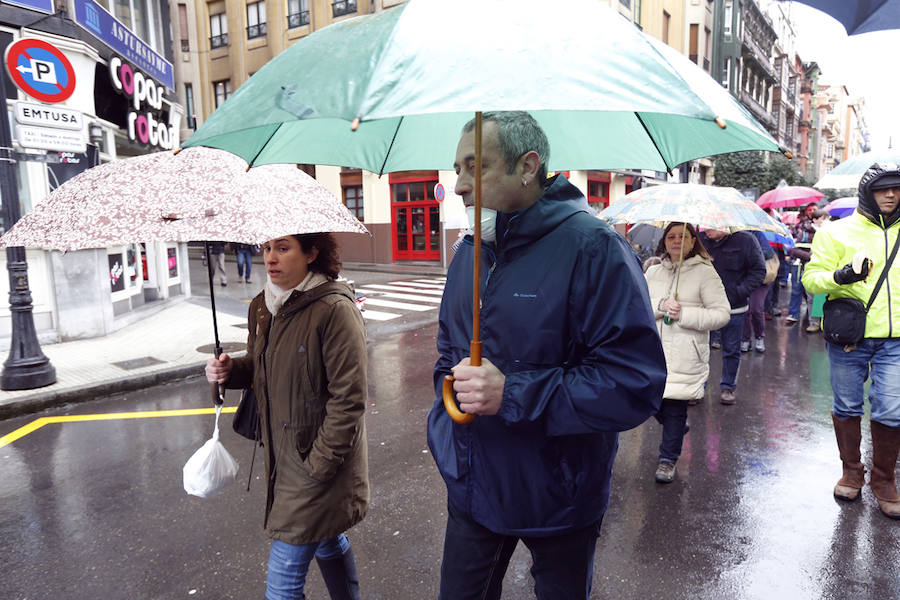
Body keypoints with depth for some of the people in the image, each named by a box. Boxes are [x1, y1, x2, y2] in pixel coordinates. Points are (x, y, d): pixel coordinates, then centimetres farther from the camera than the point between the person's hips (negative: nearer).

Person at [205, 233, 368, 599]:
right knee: (326, 541, 27)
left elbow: (348, 398, -21)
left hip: (320, 462, -8)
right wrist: (231, 370, -4)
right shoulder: (262, 307, 4)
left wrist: (319, 466, -20)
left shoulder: (335, 309, -21)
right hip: (283, 456, 8)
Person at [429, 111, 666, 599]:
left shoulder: (591, 247, -20)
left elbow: (636, 383, -25)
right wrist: (450, 383, -1)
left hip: (556, 499, -5)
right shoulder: (470, 252, 4)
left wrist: (513, 394, -28)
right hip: (472, 486, 6)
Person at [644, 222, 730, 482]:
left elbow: (722, 313, -7)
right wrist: (660, 306, -16)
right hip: (653, 349, 4)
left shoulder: (705, 272, -2)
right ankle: (678, 426, 40)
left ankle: (668, 459, 19)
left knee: (675, 405, 0)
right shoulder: (653, 272, 10)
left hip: (684, 356, -4)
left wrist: (684, 315, -17)